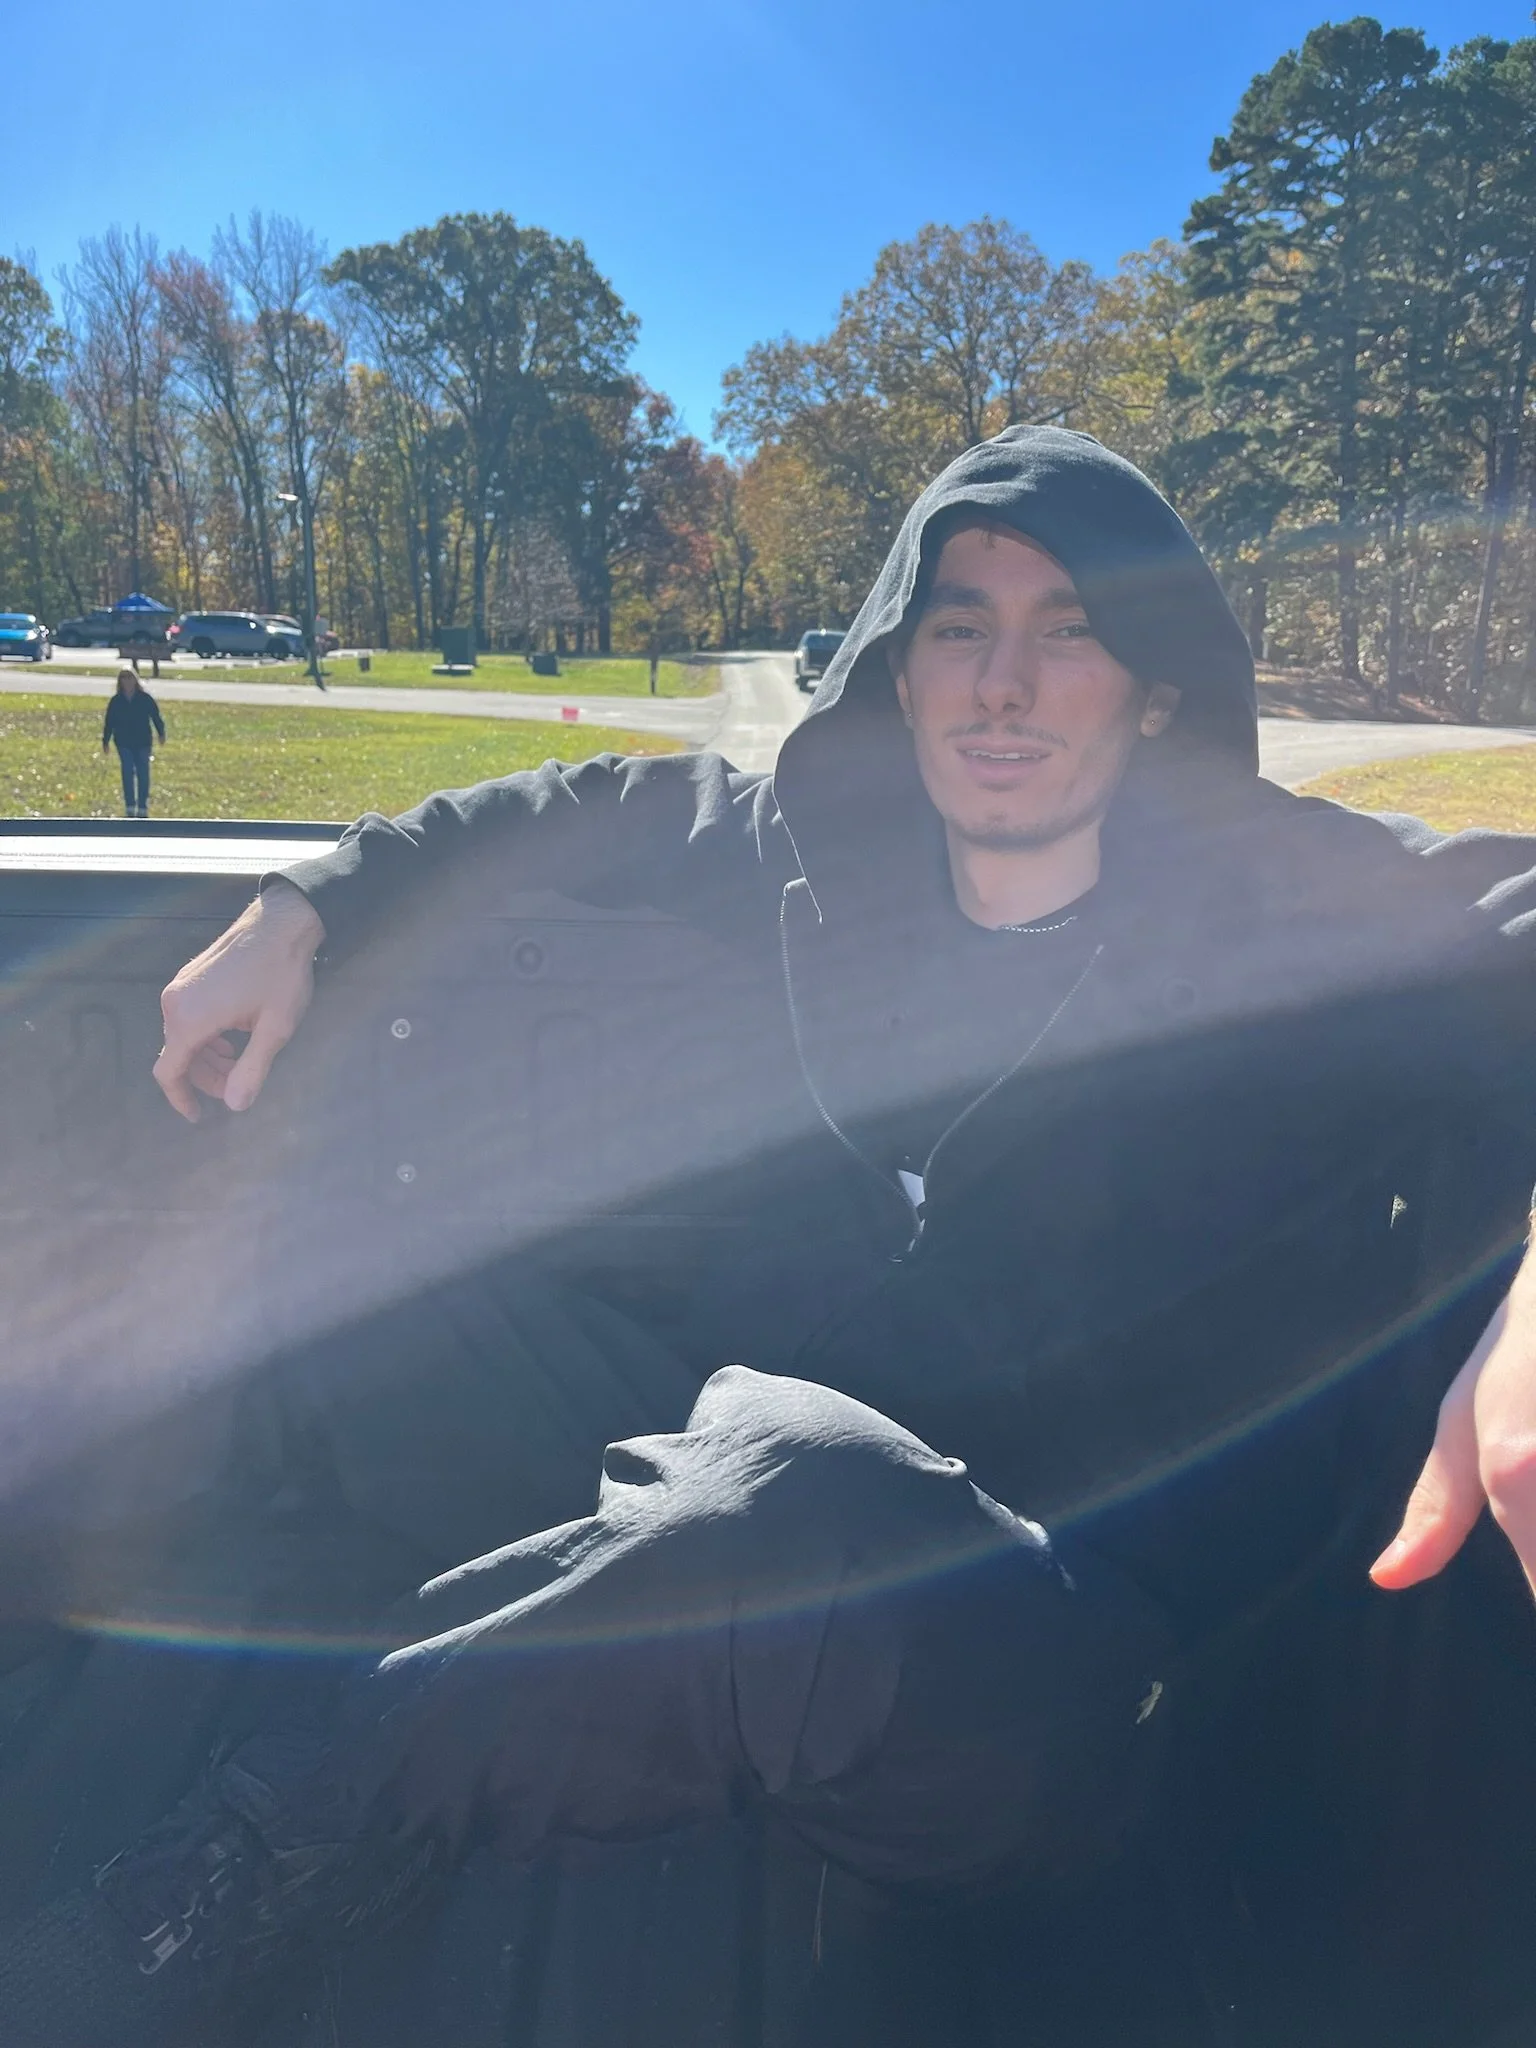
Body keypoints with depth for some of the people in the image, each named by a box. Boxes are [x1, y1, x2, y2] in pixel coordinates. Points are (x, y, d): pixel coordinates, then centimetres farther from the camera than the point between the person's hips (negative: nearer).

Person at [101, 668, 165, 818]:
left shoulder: (145, 698, -3)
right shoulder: (115, 701, 1)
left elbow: (156, 716, 3)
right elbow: (109, 722, 6)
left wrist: (161, 733, -2)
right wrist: (105, 741, 7)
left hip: (143, 742, -1)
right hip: (124, 743, 1)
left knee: (143, 775, -1)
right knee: (127, 774, -2)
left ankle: (143, 808, 7)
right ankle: (130, 807, 4)